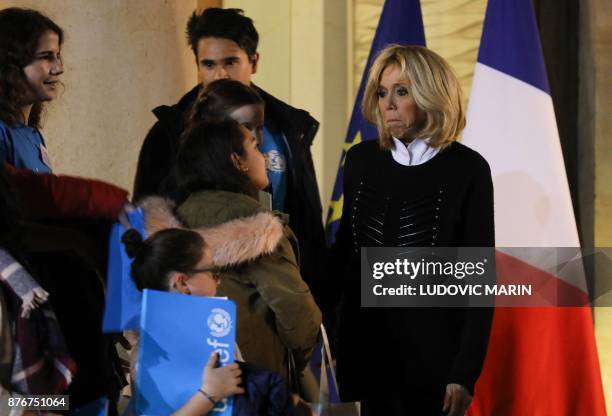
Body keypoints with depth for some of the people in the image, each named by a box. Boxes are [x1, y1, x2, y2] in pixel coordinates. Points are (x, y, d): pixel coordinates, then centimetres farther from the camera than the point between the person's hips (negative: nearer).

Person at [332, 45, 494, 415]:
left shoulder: (467, 169, -8)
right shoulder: (361, 160, 3)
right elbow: (345, 250, 12)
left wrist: (465, 373, -13)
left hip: (435, 346, -3)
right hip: (368, 343, 3)